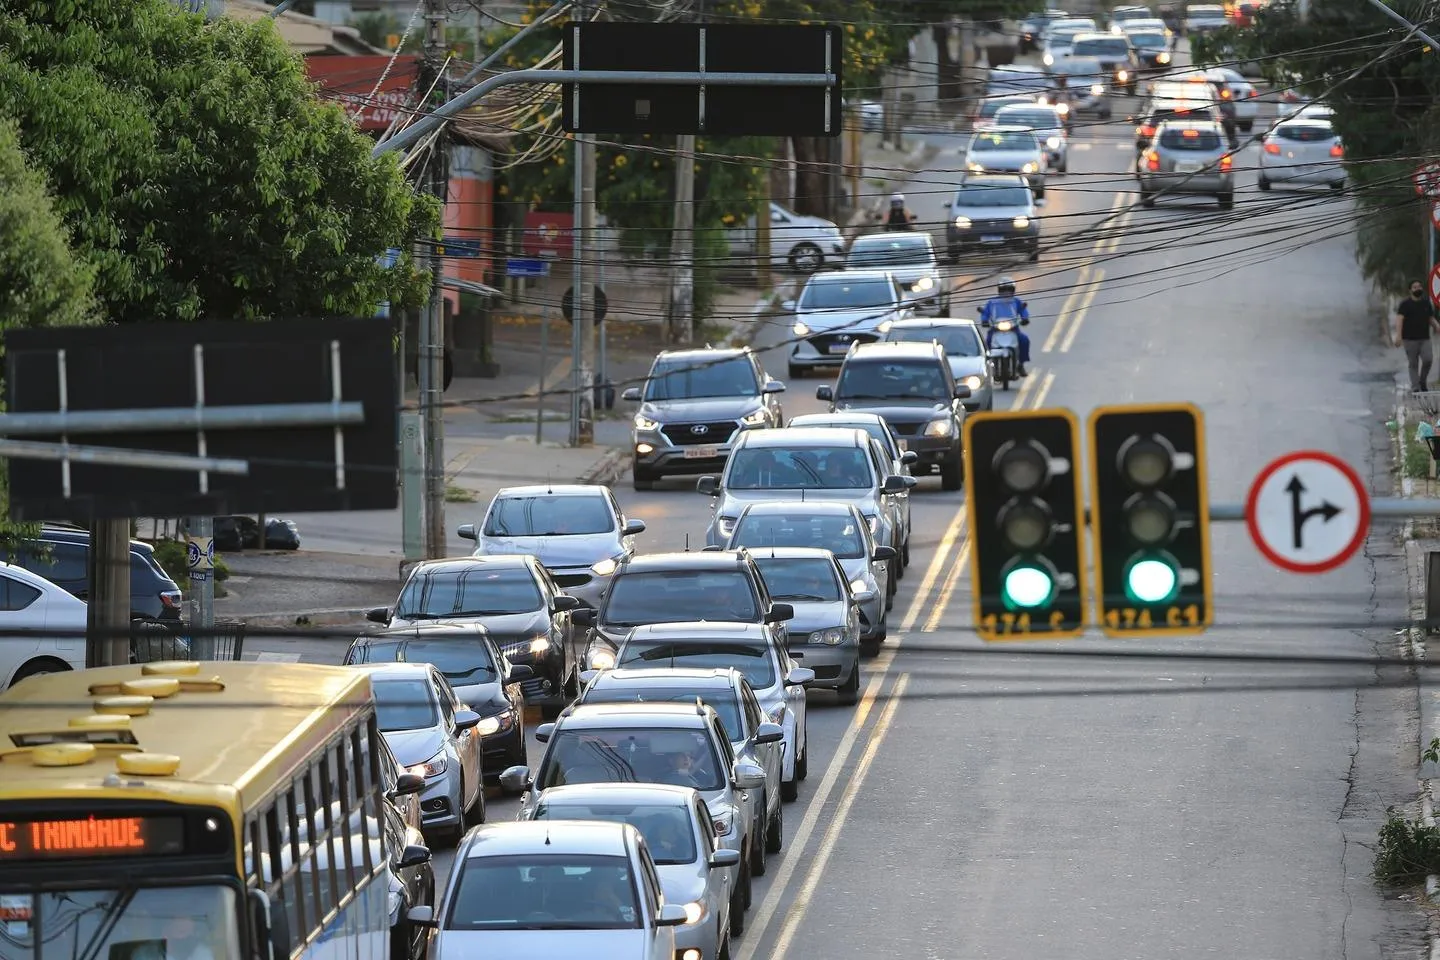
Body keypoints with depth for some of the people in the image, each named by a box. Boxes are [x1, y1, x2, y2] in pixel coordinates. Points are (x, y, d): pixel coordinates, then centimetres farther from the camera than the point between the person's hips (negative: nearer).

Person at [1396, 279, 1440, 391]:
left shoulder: (1426, 304, 13)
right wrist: (1398, 335, -25)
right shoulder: (1405, 304, -1)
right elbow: (1399, 320, -11)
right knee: (1413, 364, -2)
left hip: (1424, 339, 3)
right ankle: (1415, 388, 3)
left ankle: (1423, 381, 8)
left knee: (1428, 359, -15)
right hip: (1410, 339, -3)